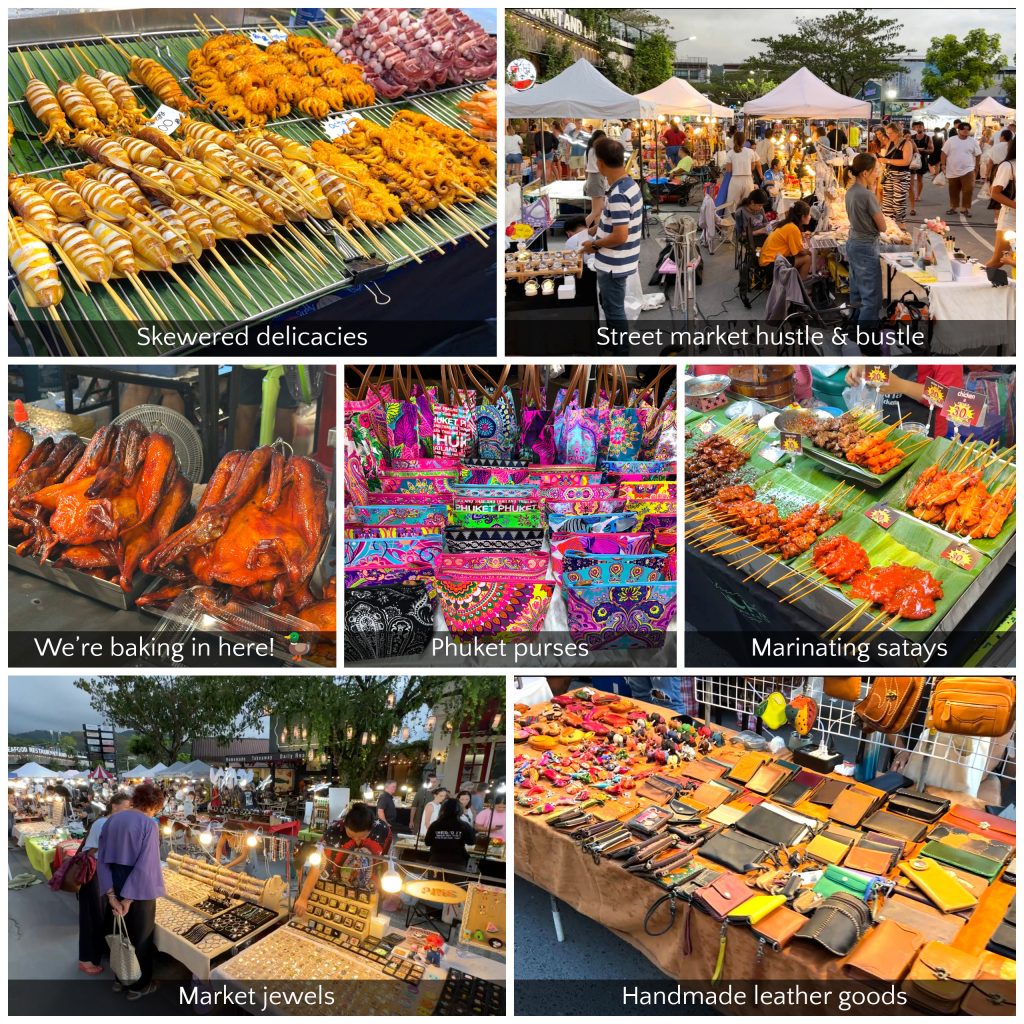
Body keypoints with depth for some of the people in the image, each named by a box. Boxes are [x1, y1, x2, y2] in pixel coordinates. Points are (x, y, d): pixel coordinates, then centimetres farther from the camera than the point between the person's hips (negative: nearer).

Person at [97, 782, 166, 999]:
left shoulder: (112, 820, 1)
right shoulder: (149, 825, -18)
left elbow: (102, 859, -3)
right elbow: (146, 865, -24)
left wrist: (111, 894, -8)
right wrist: (128, 899, -18)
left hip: (116, 887, 6)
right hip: (139, 890, -6)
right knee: (141, 936, 13)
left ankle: (120, 979, 38)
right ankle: (138, 985, 25)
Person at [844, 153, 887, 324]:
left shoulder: (851, 191, 4)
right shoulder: (867, 195, -22)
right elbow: (882, 226, -13)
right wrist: (873, 194, -7)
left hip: (853, 244, 9)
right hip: (867, 247, -9)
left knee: (857, 294, 17)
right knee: (871, 297, -4)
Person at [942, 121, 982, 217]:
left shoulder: (973, 141, 2)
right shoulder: (951, 141, 1)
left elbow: (978, 155, 8)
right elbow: (944, 153, 3)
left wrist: (976, 167, 6)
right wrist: (943, 165, -5)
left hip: (967, 170, -1)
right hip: (952, 171, 1)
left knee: (968, 190, -12)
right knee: (953, 191, 11)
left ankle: (965, 208, -3)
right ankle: (953, 207, 25)